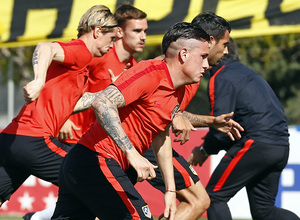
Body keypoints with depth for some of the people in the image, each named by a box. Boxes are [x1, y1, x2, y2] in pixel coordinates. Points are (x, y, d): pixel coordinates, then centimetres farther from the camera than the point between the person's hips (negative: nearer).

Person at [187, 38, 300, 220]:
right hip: (281, 146, 9)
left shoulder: (221, 78, -4)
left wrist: (204, 150, 8)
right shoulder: (248, 73, 25)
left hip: (256, 144, -9)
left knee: (215, 197, 1)